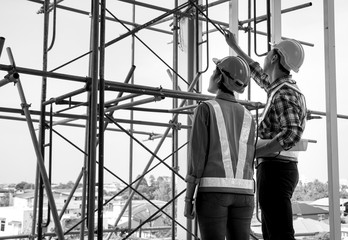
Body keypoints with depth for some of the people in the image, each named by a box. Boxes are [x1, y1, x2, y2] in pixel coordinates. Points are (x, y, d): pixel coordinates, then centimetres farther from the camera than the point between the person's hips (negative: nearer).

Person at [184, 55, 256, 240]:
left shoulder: (205, 109, -1)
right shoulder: (248, 117, 14)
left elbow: (196, 155, -7)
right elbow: (248, 163, 12)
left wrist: (188, 199, -4)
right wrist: (246, 202, 16)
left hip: (213, 190, -4)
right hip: (241, 191, 5)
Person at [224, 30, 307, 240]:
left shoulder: (283, 93, -14)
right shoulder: (284, 88, 17)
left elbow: (291, 134, -29)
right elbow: (260, 75, 37)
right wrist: (235, 47, 45)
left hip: (274, 170, -10)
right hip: (281, 169, 10)